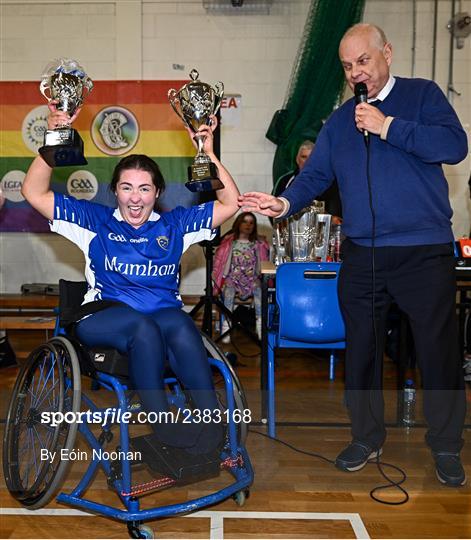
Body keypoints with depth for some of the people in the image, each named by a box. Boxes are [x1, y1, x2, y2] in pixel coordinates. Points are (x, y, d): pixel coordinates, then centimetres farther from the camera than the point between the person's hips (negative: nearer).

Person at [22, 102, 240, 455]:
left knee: (179, 325, -35)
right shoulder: (97, 220, 15)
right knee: (143, 326, -36)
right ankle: (163, 427, -33)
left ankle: (212, 419, -38)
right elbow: (34, 193, 9)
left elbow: (230, 204, 12)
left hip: (164, 313, 1)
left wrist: (209, 153, 4)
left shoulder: (174, 224, 18)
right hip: (104, 317, -1)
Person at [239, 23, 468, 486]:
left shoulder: (422, 95, 2)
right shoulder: (339, 121, 13)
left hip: (425, 252, -4)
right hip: (361, 256, 4)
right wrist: (285, 203, -12)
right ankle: (367, 437, 31)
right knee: (360, 349, 12)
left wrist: (388, 127, -16)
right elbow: (315, 175, 6)